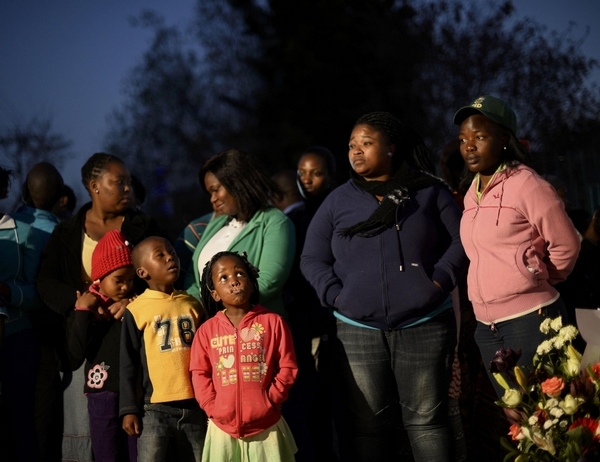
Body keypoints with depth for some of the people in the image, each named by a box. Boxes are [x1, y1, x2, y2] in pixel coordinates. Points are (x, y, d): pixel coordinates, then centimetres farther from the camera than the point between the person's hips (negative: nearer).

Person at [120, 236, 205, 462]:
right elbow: (128, 365, 0)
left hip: (194, 407, 4)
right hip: (155, 409, -4)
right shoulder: (137, 310, -2)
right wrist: (129, 409, -4)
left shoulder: (192, 305, 10)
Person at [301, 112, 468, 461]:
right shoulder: (338, 202, 13)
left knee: (426, 418, -2)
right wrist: (336, 294, -5)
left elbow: (460, 241, 7)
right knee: (367, 422, 1)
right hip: (359, 332, 2)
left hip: (424, 326, -2)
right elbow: (312, 259, 12)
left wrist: (440, 280, -8)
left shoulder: (429, 192, 8)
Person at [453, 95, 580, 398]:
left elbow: (565, 246, -7)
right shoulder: (473, 195, 12)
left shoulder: (527, 185, -11)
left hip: (530, 320, -7)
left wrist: (536, 279, 4)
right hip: (487, 325, 8)